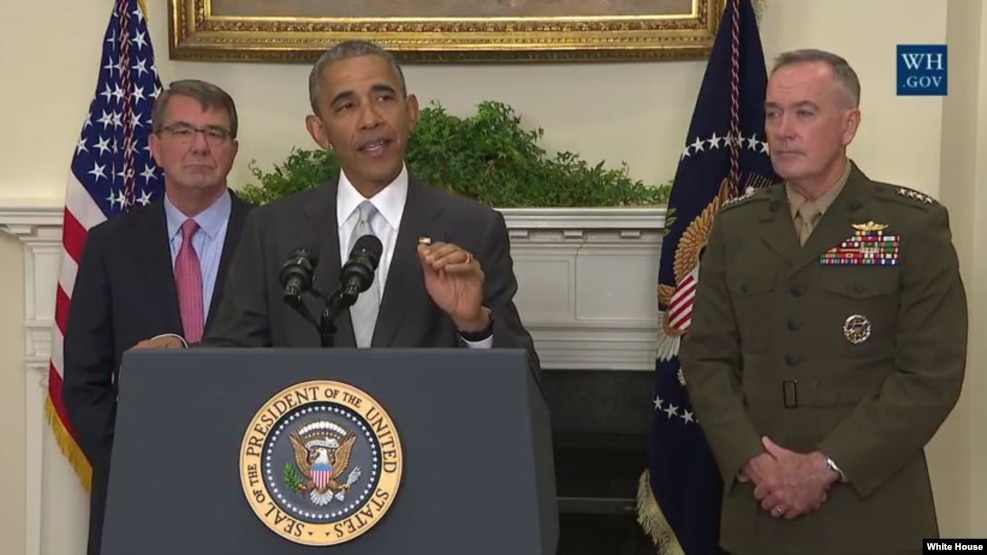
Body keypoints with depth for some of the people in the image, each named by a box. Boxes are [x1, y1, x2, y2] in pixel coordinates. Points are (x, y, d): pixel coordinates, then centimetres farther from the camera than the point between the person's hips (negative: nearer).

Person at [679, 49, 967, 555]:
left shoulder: (915, 226, -5)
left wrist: (828, 467, -15)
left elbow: (933, 374, -10)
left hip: (872, 512, -3)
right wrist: (752, 460, -10)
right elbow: (706, 359, 4)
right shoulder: (734, 227, 6)